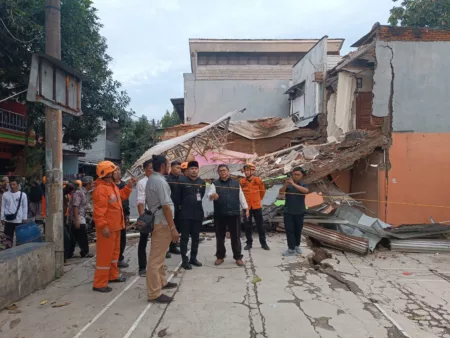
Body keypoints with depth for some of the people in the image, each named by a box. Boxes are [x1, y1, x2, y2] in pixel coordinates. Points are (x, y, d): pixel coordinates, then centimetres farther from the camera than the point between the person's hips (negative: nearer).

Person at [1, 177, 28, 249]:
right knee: (8, 236, 7)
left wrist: (24, 218, -4)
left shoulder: (23, 194, -3)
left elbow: (25, 207, 0)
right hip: (8, 220, 2)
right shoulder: (5, 194, 2)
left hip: (19, 220, -2)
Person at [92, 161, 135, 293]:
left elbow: (121, 196, 25)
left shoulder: (112, 185, 12)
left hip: (115, 225, 10)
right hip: (107, 227, -10)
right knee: (104, 254, -3)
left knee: (114, 251, 20)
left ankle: (113, 275, 35)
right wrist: (103, 226, -29)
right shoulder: (101, 189, -21)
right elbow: (98, 210, -26)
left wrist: (128, 187, 13)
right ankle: (99, 283, 6)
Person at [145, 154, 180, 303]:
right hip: (162, 223, -10)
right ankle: (154, 293, 1)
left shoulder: (151, 180, 12)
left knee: (158, 255, 20)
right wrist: (173, 228, -20)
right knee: (156, 258, -5)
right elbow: (166, 206, -23)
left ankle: (161, 282, 34)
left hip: (156, 221, 11)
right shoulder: (160, 181, -19)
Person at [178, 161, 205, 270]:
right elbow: (178, 196, -2)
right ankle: (185, 260, 6)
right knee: (185, 237, 0)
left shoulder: (202, 182, 9)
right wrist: (183, 206, 6)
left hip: (198, 214, 5)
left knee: (196, 237, 11)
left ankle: (193, 258, 23)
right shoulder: (182, 181, -7)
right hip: (185, 214, -5)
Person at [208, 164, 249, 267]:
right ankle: (220, 256, 22)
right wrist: (212, 195, -36)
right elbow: (210, 194, -12)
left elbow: (241, 197, 13)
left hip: (234, 214, 1)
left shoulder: (236, 183, 9)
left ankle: (238, 257, 15)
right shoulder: (215, 184, 4)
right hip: (219, 215, 0)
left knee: (235, 237, 5)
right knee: (220, 236, 8)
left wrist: (246, 209, 9)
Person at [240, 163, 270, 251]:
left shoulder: (258, 180, -7)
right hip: (246, 207, 1)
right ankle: (249, 243, 20)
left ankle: (263, 243, 18)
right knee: (248, 226, 8)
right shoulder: (242, 181, -6)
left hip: (257, 206, 0)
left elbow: (263, 191, 10)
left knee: (260, 225, 8)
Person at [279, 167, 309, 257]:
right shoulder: (288, 185, 1)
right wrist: (286, 184, -31)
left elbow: (306, 191, -24)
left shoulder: (303, 185, -1)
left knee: (298, 230, 11)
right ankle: (291, 249, 1)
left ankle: (297, 246, 27)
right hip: (288, 212, 0)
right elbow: (280, 192, -13)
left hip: (299, 212, 0)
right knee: (289, 230, -3)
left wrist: (294, 184, -35)